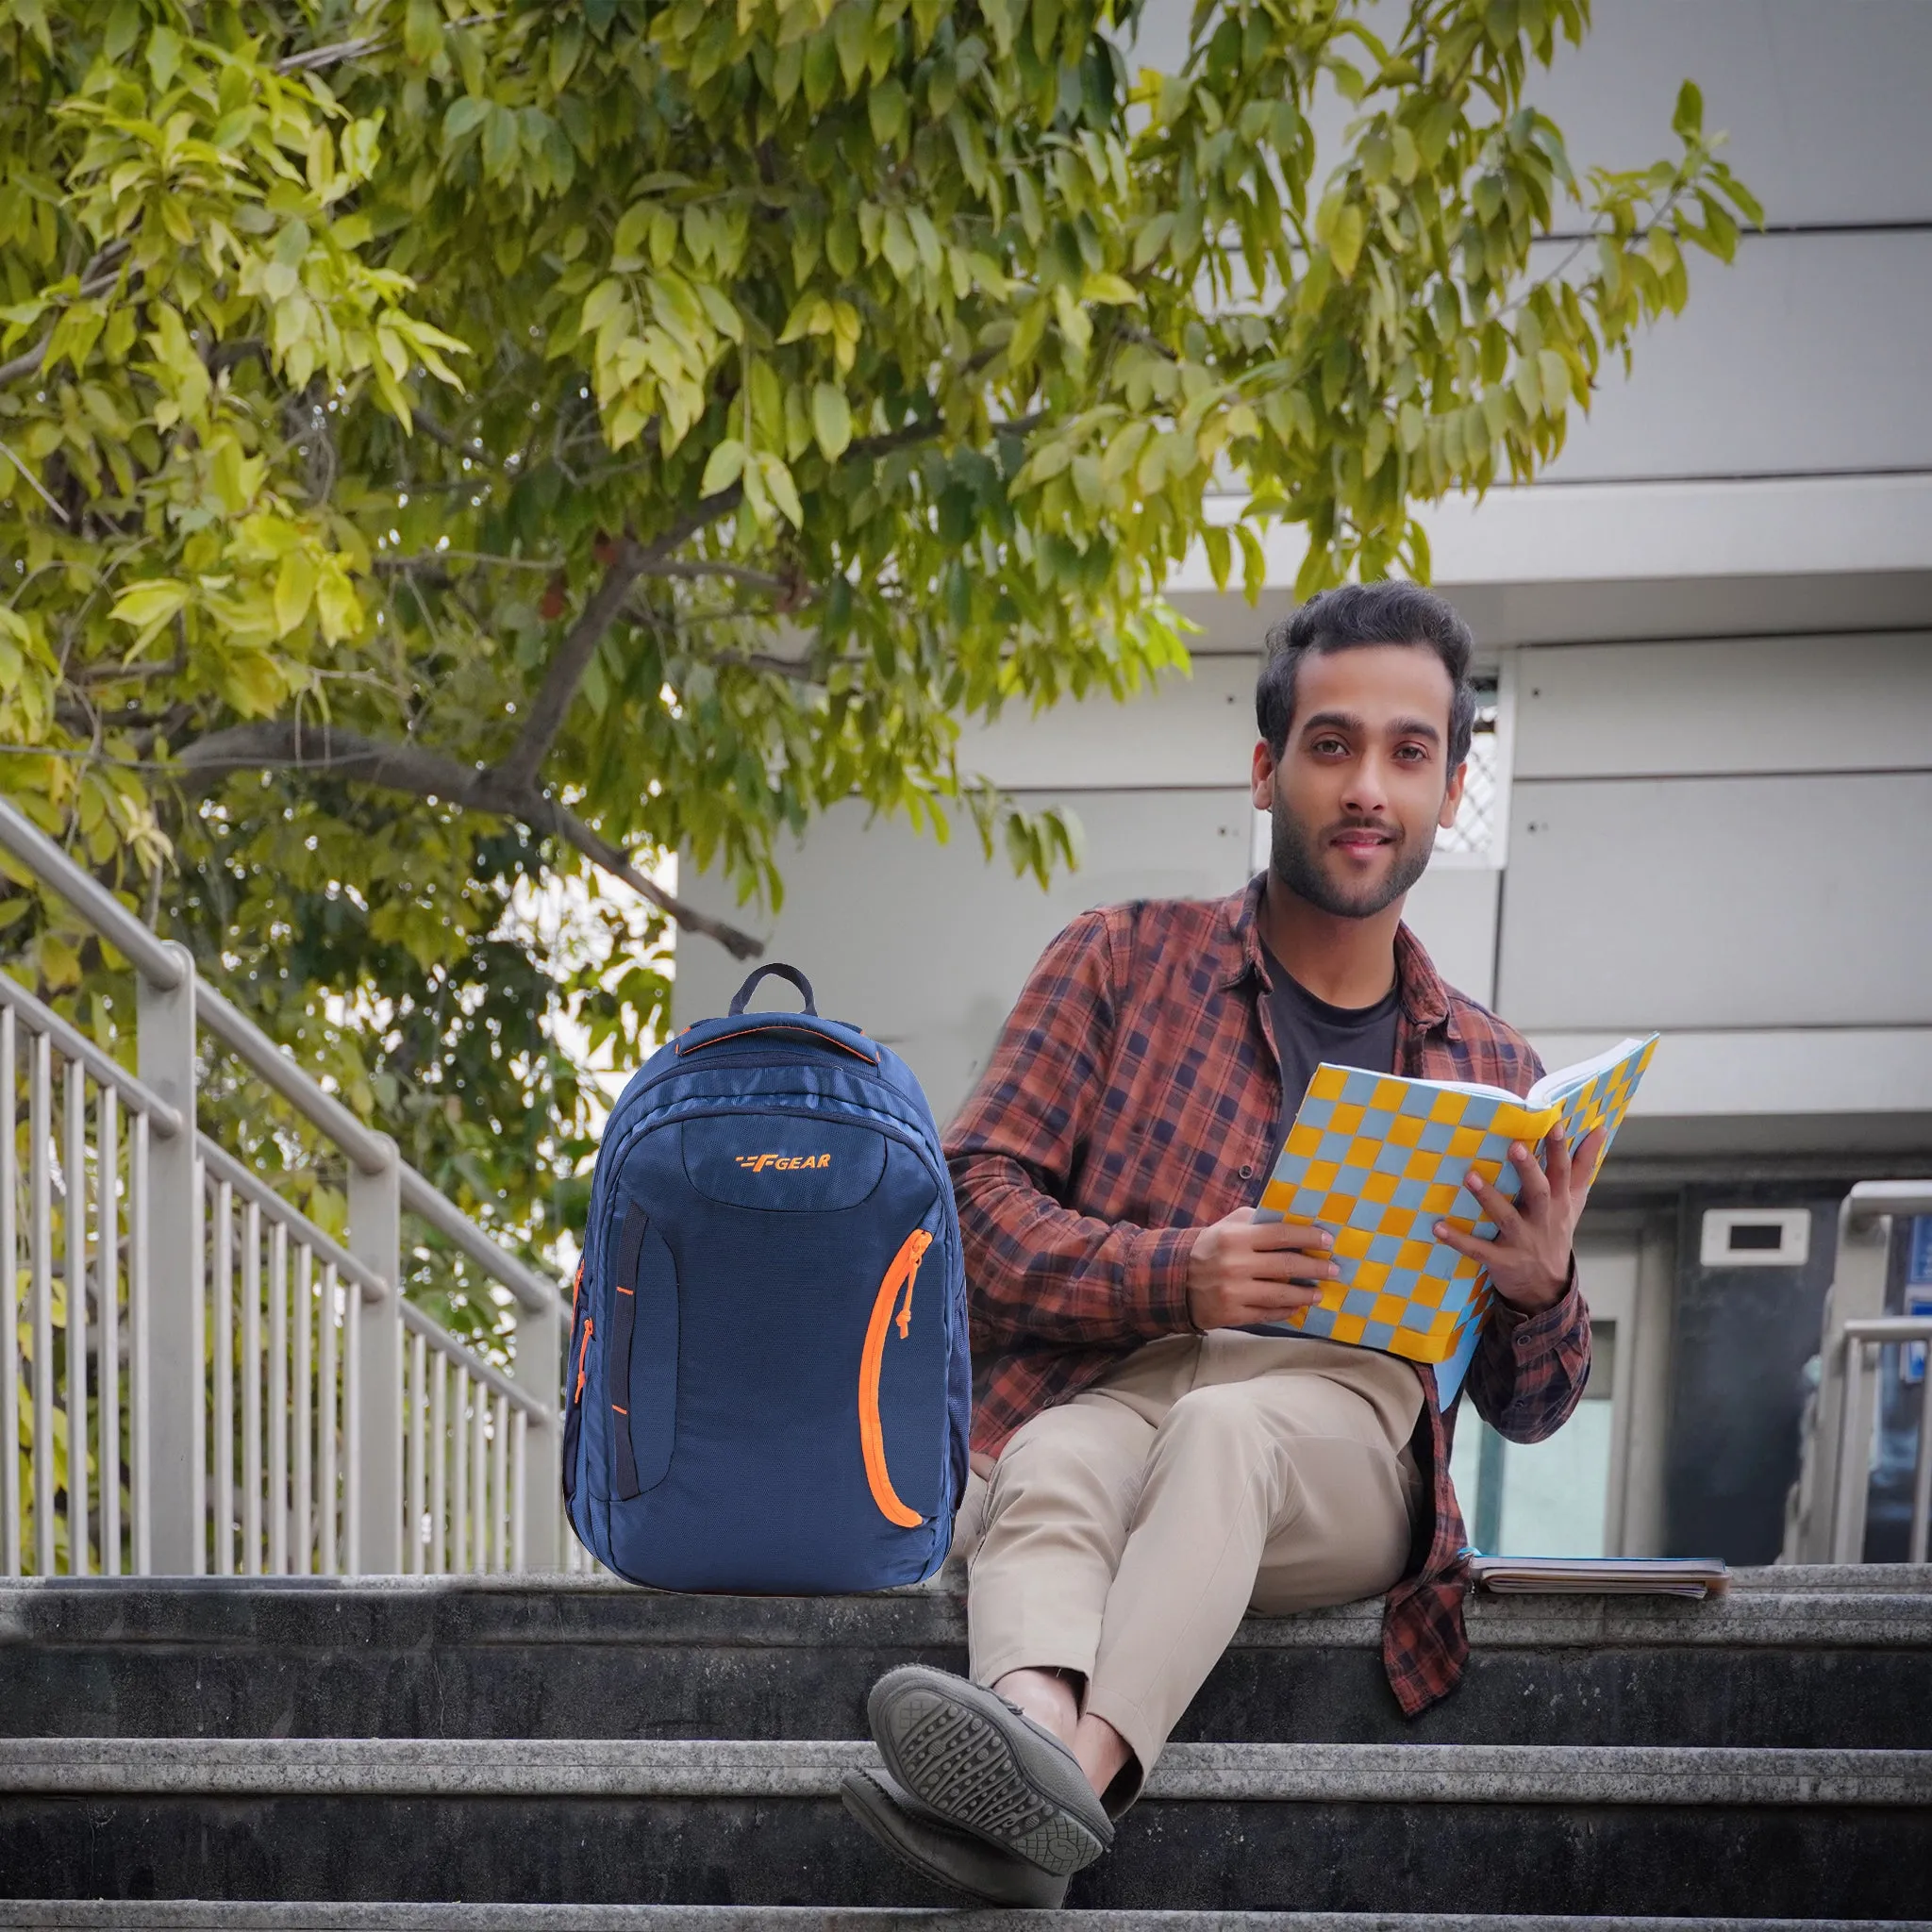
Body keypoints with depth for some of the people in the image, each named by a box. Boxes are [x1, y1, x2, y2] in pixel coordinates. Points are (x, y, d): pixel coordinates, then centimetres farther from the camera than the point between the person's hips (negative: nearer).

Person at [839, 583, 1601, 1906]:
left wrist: (1541, 1290, -6)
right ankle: (1039, 1727, -64)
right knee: (1058, 1467, -36)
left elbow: (1528, 1410, 19)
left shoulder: (1488, 1075, 21)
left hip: (1339, 1421, 0)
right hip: (1102, 1388, 0)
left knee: (1227, 1427, -36)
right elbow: (977, 1202, 3)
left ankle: (1077, 1770, -60)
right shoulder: (1126, 961, 15)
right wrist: (1178, 1275, -16)